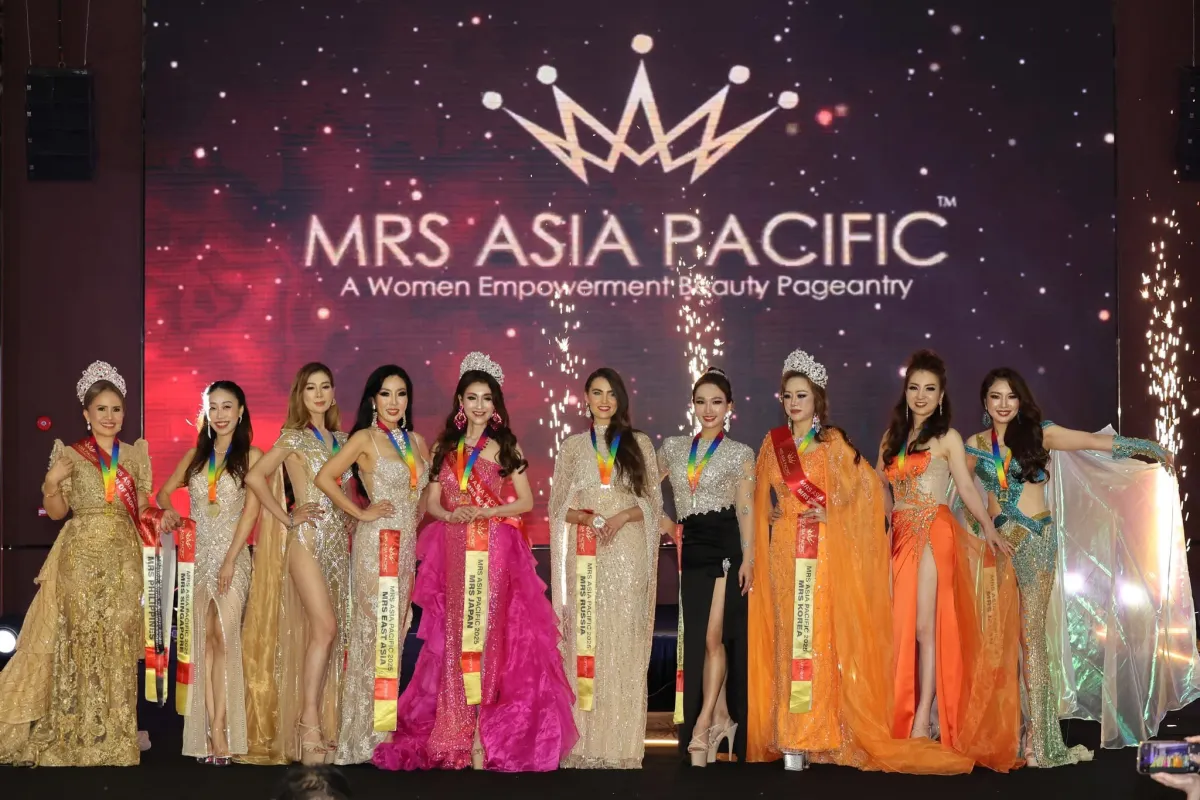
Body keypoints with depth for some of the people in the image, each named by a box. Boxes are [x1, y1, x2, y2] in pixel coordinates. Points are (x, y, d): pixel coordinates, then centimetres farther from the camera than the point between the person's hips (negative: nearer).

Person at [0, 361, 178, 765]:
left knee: (118, 640, 1)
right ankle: (76, 737, 2)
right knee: (81, 638, -5)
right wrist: (52, 481, -13)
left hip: (123, 558, 3)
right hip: (81, 556, -2)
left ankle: (113, 737, 8)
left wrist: (161, 518, -5)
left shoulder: (135, 455, 11)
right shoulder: (69, 455, 4)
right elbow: (56, 511, 3)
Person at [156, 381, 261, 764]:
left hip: (231, 553, -4)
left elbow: (251, 509, -7)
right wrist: (169, 511, -3)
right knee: (202, 641, 0)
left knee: (223, 638, -11)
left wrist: (230, 559, -14)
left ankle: (218, 729, -9)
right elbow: (164, 493, 21)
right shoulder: (195, 455, 14)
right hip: (197, 554, 4)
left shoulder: (251, 455, 1)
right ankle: (211, 730, 2)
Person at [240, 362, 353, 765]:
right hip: (307, 539, -6)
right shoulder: (294, 438, -2)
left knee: (328, 632, 4)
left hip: (338, 539, 6)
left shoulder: (341, 440, 15)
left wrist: (358, 513, 4)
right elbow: (255, 477, -10)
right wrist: (287, 519, -10)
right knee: (325, 626, -15)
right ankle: (309, 722, -9)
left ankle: (318, 722, 9)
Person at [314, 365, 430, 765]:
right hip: (376, 544, -6)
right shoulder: (365, 439, -4)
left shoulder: (417, 442, 13)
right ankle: (367, 733, 4)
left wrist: (415, 518, 7)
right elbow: (324, 477, -13)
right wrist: (360, 512, -11)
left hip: (407, 545, 6)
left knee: (397, 629, 8)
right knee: (377, 630, -4)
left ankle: (387, 728, 16)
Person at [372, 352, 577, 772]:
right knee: (455, 638, 1)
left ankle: (488, 734, -1)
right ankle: (455, 734, 7)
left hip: (496, 553, -2)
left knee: (492, 635, -5)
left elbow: (526, 501, 2)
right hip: (455, 554, 2)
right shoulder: (445, 448, 12)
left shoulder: (506, 447, 5)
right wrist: (452, 515, -12)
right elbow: (431, 502, 8)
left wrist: (486, 512, -12)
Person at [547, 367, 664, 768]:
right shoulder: (572, 446, 11)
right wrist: (580, 516, -12)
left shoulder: (639, 443, 9)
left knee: (624, 642, -4)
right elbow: (557, 506, 9)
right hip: (585, 553, 1)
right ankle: (584, 744, 1)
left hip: (628, 552, -1)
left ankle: (622, 745, 0)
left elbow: (653, 502, 7)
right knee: (585, 641, -3)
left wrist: (624, 516, -12)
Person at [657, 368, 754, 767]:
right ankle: (720, 719, 15)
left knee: (713, 636, -10)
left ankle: (701, 727, -7)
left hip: (726, 547, -4)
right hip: (692, 549, 4)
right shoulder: (673, 447, 13)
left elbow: (745, 510, -2)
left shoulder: (740, 453, 3)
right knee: (697, 638, 5)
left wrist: (748, 558, -9)